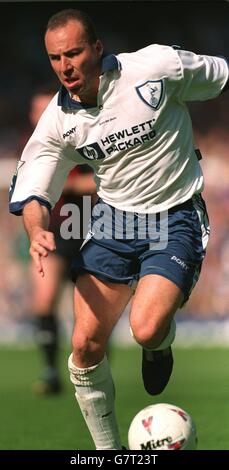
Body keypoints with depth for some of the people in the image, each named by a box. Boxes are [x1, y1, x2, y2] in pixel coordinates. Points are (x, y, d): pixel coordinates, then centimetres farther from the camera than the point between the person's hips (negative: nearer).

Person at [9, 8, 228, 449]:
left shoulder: (157, 67, -17)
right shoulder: (59, 119, -6)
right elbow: (31, 189, -3)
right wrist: (38, 231, -25)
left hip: (175, 219, -4)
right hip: (114, 218, 4)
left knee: (146, 330, -25)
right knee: (86, 344, -5)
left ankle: (161, 345, 15)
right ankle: (108, 449, 16)